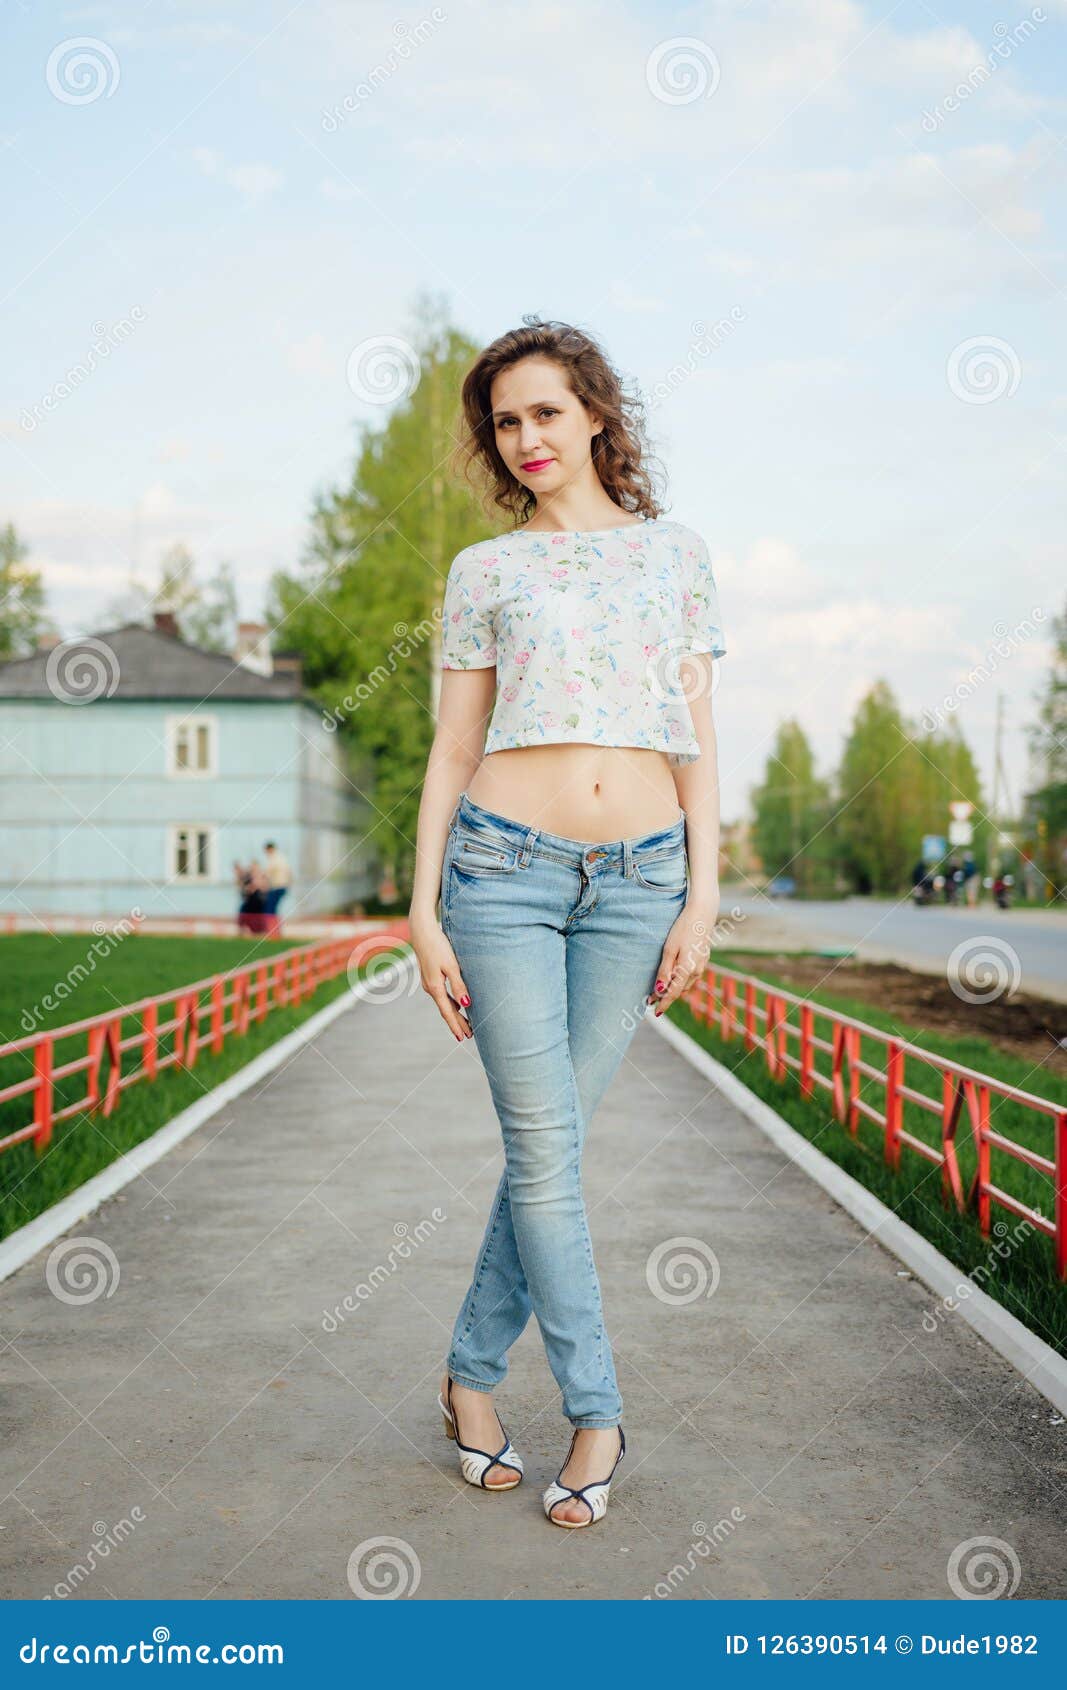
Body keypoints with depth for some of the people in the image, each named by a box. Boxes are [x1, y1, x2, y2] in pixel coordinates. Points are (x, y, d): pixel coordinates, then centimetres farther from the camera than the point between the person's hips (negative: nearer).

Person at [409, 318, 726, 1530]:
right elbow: (453, 748, 6)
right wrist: (424, 911, -1)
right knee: (545, 1148, -4)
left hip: (640, 876, 1)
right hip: (506, 868, -1)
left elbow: (696, 738, 7)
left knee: (550, 1141, 4)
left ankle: (472, 1369, 24)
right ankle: (596, 1409, 11)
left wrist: (702, 896, -1)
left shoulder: (675, 553, 10)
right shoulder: (482, 572, 8)